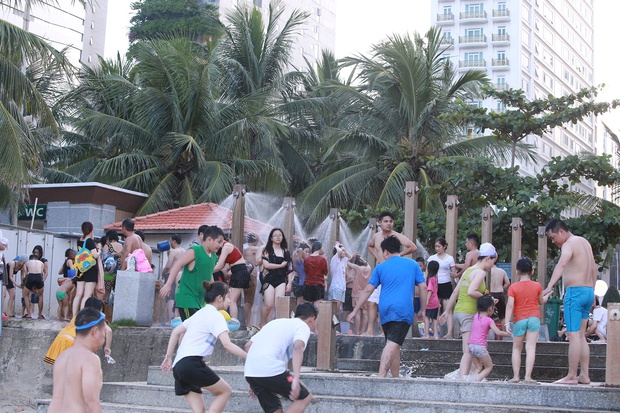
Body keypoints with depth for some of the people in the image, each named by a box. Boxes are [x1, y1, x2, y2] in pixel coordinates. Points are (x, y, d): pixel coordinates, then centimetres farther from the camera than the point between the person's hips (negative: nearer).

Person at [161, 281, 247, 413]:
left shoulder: (200, 313, 23)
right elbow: (227, 344, -15)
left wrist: (169, 357, 25)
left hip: (178, 365, 9)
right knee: (225, 391, 3)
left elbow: (176, 332, 25)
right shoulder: (216, 315, -4)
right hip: (192, 363, -9)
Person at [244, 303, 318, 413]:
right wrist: (296, 378, -25)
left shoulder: (276, 322, 30)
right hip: (270, 370, -7)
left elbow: (248, 346, 27)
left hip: (250, 372, 7)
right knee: (305, 397, 7)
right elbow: (298, 347, -15)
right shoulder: (303, 326, 8)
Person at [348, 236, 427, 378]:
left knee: (393, 344, 16)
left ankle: (395, 377, 19)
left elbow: (368, 290, 9)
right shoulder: (412, 265, 12)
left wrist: (355, 311, 12)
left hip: (385, 309, 3)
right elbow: (423, 287, 7)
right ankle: (381, 376, -31)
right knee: (393, 344, -15)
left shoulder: (381, 267, 12)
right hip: (403, 310, -3)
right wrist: (423, 310, 15)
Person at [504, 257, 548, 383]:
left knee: (517, 348, 11)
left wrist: (507, 322, -10)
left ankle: (516, 376, 6)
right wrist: (546, 298, 39)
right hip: (534, 318, 1)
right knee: (530, 348, -5)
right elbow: (541, 301, 17)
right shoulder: (537, 286, 3)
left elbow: (510, 305, -10)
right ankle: (528, 376, -12)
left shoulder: (513, 287, -4)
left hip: (520, 320, -1)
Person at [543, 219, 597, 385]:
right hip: (588, 291, 9)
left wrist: (549, 286, -44)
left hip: (575, 292, -9)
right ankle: (584, 375, 13)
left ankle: (571, 376, -7)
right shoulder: (584, 242, 17)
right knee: (581, 336, 13)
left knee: (573, 335, -7)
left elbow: (562, 264, -31)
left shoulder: (569, 244, -12)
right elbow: (593, 268, 26)